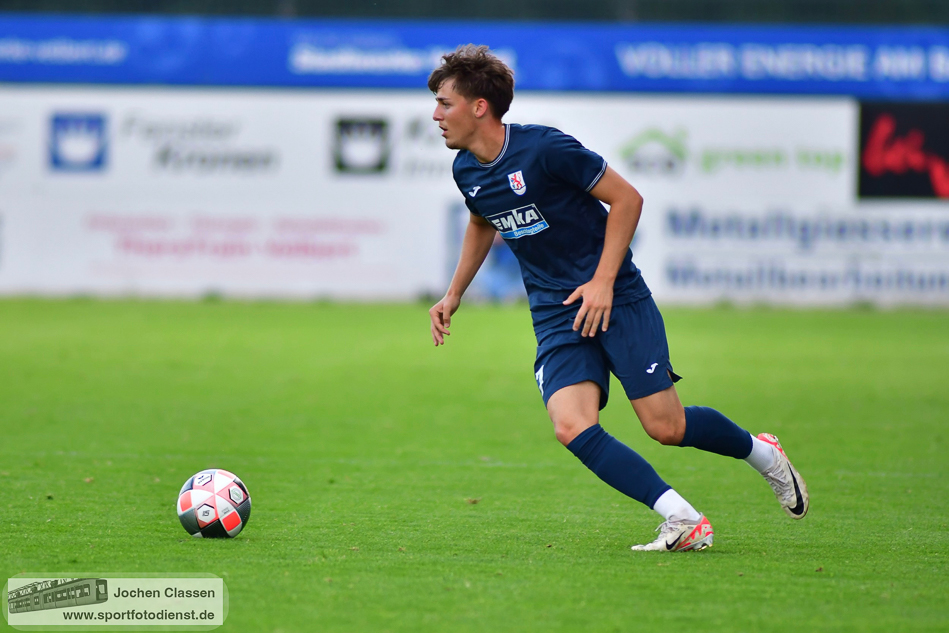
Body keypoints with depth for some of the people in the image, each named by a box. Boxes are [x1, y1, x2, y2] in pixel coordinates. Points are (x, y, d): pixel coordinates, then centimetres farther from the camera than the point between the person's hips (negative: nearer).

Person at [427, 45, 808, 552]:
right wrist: (454, 295, 23)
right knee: (572, 427, -20)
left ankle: (761, 452, 23)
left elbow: (626, 198, -12)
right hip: (554, 315, 5)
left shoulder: (545, 149, -18)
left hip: (616, 299, -5)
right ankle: (684, 522, -19)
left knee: (666, 427, -7)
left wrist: (603, 282, -17)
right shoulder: (466, 169, 3)